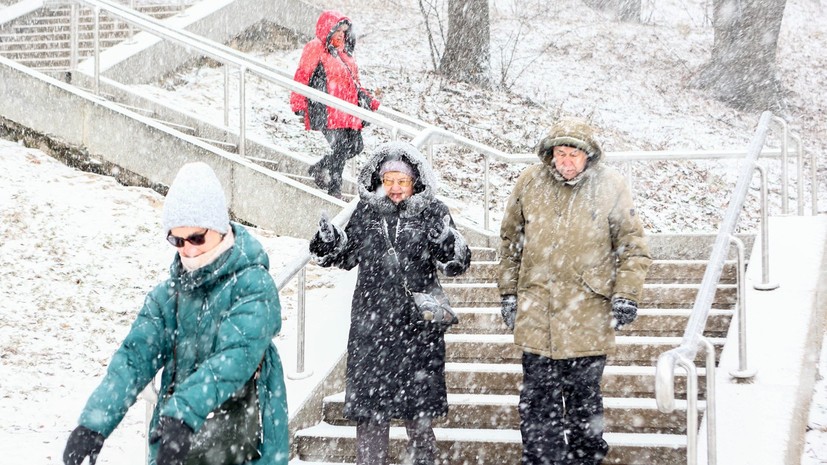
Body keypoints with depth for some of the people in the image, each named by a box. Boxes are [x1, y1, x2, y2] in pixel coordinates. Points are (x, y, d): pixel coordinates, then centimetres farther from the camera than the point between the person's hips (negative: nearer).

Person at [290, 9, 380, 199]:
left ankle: (319, 169, 22)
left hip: (346, 110, 9)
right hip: (327, 110, -9)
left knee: (355, 146, 3)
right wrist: (298, 104, -18)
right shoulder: (315, 49, -2)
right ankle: (334, 189, -1)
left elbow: (353, 83, 31)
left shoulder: (343, 53, 24)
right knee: (340, 146, -15)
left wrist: (368, 100, 23)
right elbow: (302, 77, -9)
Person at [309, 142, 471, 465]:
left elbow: (458, 263, -4)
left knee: (418, 411, 5)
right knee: (368, 406, 4)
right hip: (371, 323, 2)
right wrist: (328, 243, -2)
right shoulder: (366, 211, 8)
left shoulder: (432, 212, 1)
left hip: (418, 324, -2)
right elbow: (346, 257, 18)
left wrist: (446, 244, -24)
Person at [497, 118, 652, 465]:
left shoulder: (609, 186, -2)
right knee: (537, 399, 2)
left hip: (589, 314, -1)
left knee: (585, 397, 9)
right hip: (536, 310, 2)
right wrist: (509, 292, 12)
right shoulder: (530, 183, 3)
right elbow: (511, 241, 14)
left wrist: (626, 295, -6)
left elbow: (633, 248, 3)